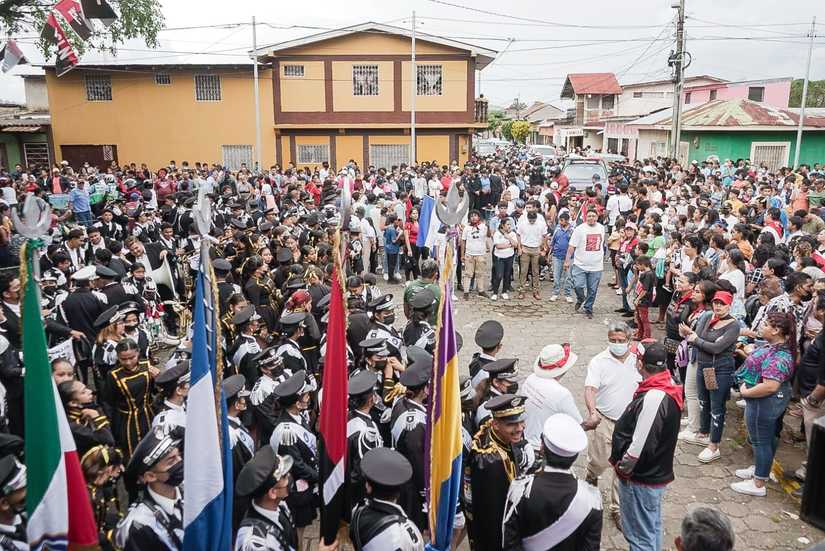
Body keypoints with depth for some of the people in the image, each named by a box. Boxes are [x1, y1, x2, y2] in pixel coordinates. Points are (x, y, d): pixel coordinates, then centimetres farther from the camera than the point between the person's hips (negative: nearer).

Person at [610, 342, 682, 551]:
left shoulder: (653, 398, -31)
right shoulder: (667, 387, -1)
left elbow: (641, 445, -29)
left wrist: (623, 467, -13)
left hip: (641, 479, -9)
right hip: (656, 472, 9)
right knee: (652, 527, 25)